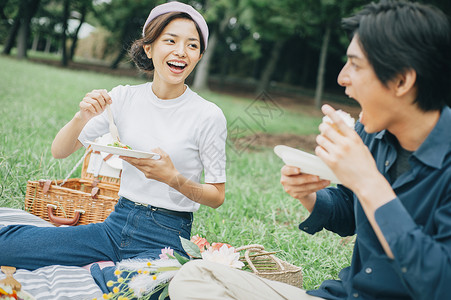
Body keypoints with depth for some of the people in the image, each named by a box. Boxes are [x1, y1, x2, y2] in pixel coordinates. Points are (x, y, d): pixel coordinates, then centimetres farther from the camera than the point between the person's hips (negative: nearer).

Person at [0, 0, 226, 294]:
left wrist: (173, 178, -20)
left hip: (165, 239, -2)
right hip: (117, 225, 3)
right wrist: (82, 117, -17)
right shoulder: (124, 97, 2)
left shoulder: (208, 116, -8)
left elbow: (217, 196, -2)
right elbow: (59, 151, 3)